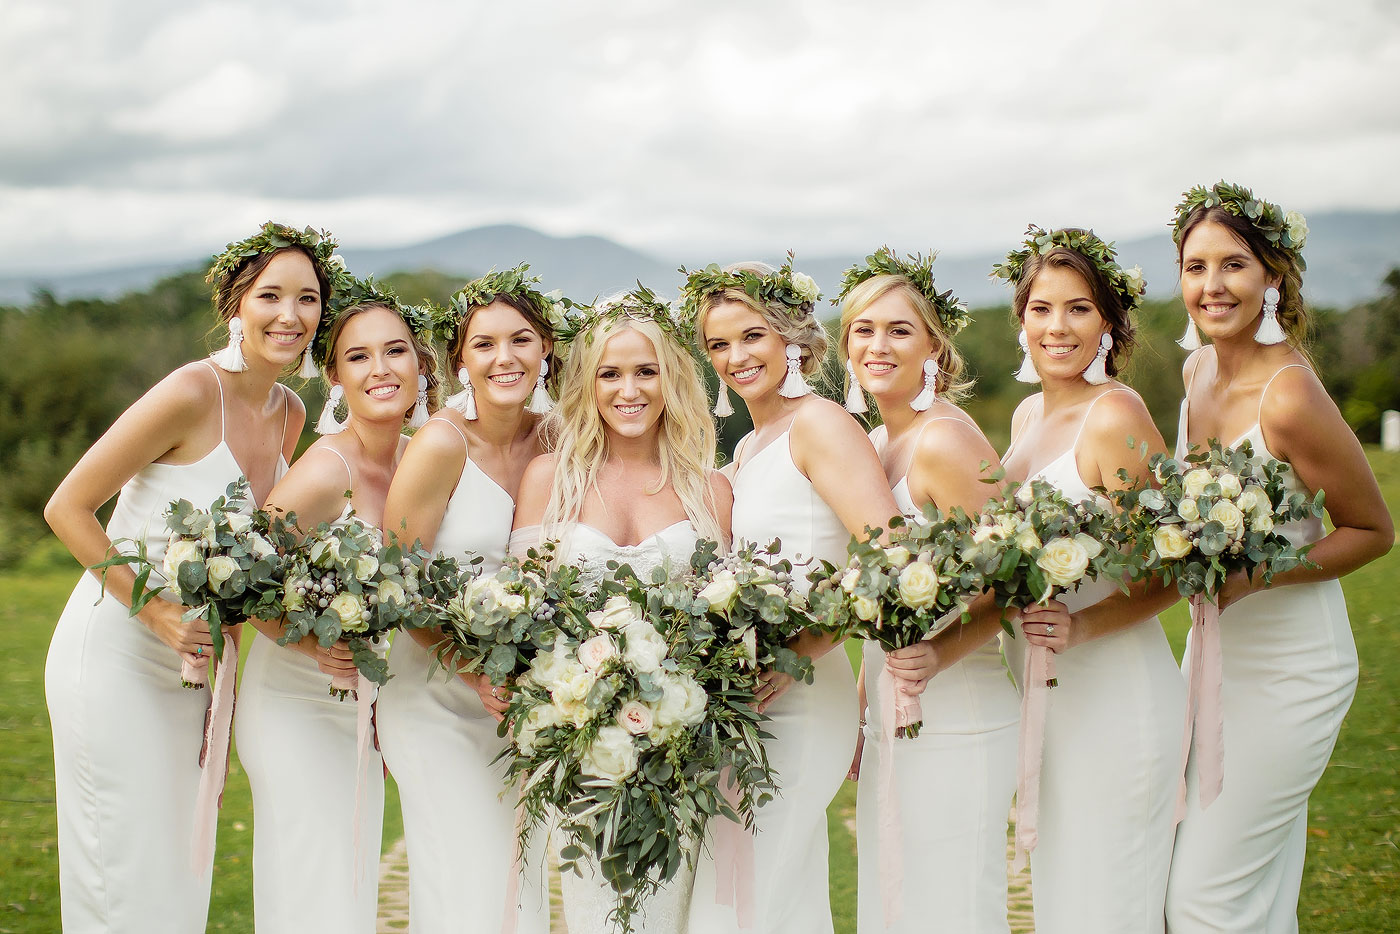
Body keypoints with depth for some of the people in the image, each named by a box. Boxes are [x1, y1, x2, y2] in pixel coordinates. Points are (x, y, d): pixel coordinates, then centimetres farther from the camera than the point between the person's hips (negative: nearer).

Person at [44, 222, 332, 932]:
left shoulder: (289, 414, 3)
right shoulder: (192, 394, -20)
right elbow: (66, 508, -16)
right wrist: (154, 610, -21)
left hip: (193, 663, 7)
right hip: (115, 654, -7)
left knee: (181, 876, 13)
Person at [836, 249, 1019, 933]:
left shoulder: (944, 441, -15)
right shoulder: (874, 446, 11)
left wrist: (940, 656, -31)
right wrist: (860, 718, 18)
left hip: (954, 720, -9)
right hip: (893, 719, 9)